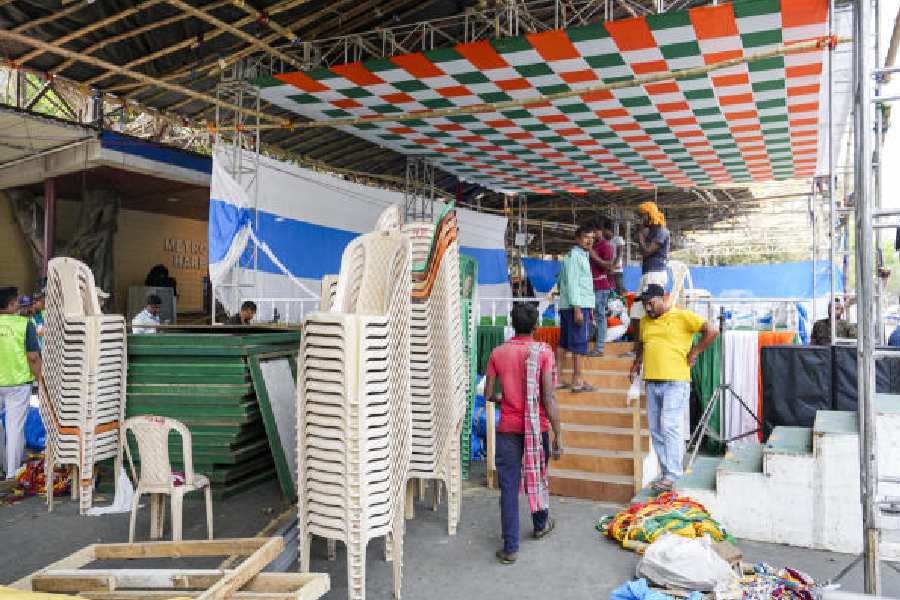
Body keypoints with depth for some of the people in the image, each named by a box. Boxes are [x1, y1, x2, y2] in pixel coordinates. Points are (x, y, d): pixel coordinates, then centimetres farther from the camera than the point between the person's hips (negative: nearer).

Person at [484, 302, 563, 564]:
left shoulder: (498, 353, -3)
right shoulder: (544, 351, -9)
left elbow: (489, 394, 1)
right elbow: (548, 397, -14)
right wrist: (558, 434, -9)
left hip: (508, 429, 0)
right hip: (537, 428, 0)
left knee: (509, 488, 5)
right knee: (538, 476, 22)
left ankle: (510, 548, 6)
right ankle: (541, 525, 43)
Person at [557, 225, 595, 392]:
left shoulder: (582, 256, 22)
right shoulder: (574, 256, -10)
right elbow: (572, 283, -18)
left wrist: (589, 308, 24)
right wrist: (577, 309, -22)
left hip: (567, 306, 10)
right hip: (577, 306, -10)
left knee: (563, 343, 9)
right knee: (579, 344, -6)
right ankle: (577, 381, -1)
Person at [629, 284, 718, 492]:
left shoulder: (682, 316, -2)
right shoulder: (645, 321, 16)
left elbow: (711, 331, -4)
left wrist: (694, 352, -4)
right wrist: (637, 362, 19)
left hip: (675, 381, -7)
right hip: (652, 382, 7)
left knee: (670, 426, -12)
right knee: (656, 431, 9)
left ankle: (671, 476, -9)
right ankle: (666, 473, 18)